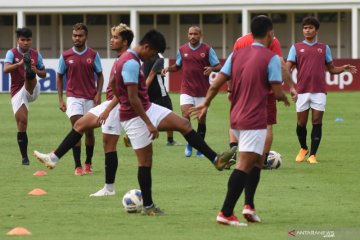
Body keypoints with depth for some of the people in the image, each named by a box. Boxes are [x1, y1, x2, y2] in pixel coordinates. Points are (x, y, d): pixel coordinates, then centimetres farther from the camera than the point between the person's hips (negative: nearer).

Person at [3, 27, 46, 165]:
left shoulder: (36, 54, 6)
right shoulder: (12, 53, -3)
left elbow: (43, 74, 14)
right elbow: (6, 69, -20)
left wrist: (36, 71, -9)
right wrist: (19, 64, -36)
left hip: (32, 90, 2)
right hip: (17, 91, -2)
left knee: (30, 77, -31)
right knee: (21, 121, -7)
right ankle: (24, 157, 1)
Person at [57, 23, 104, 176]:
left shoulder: (93, 55, 1)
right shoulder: (65, 56, 1)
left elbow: (100, 75, 7)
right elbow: (60, 77, 7)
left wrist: (98, 94, -7)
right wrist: (60, 99, 0)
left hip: (90, 98, 1)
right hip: (73, 98, -1)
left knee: (89, 131, 9)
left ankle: (88, 163, 24)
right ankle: (78, 166, -11)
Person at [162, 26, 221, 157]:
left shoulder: (207, 50, -1)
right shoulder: (182, 50, 6)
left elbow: (218, 66, 0)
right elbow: (178, 66, 19)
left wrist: (212, 68, -22)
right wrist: (168, 68, -1)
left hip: (203, 91, -1)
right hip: (186, 90, 1)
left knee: (202, 119, 5)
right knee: (185, 115, -14)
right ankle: (189, 143, 5)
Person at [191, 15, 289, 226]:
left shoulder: (237, 55, 8)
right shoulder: (271, 58, -9)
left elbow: (216, 84, 6)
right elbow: (278, 93, -12)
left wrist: (206, 104, 21)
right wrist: (284, 98, 11)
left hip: (236, 119, 7)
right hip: (255, 120, -7)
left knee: (253, 161, 22)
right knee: (245, 165, -9)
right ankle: (226, 213, -14)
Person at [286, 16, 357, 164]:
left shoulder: (324, 48, 12)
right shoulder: (296, 48, 8)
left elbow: (331, 69, 16)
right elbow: (288, 67, 1)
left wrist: (344, 69, -3)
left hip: (319, 91, 0)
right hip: (302, 91, 0)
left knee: (317, 123, -4)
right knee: (301, 123, 3)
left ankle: (313, 155, 1)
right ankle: (303, 149, 27)